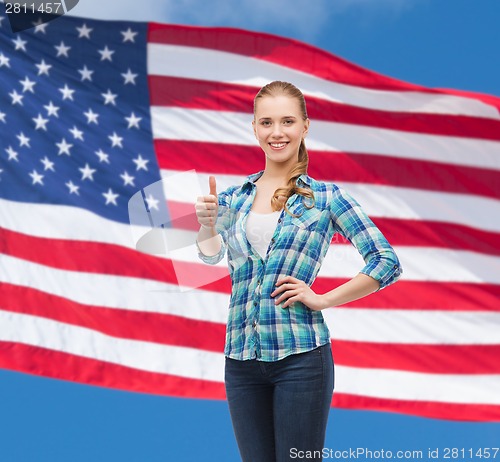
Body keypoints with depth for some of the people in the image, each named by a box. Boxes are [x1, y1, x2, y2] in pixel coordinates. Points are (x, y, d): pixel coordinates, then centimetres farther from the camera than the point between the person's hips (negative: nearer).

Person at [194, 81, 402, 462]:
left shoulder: (326, 197, 1)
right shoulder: (234, 197, 10)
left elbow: (387, 263, -2)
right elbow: (211, 256, -4)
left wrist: (323, 299, -8)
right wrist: (207, 224, -24)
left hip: (300, 355, -3)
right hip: (241, 357, 3)